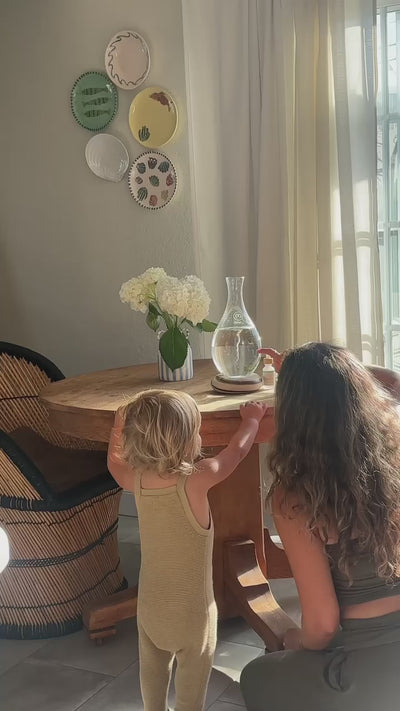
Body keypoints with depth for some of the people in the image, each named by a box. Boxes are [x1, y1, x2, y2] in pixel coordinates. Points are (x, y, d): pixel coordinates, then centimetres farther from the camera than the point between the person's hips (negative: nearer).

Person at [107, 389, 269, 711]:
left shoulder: (137, 480, -13)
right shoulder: (195, 481, -27)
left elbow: (114, 462, 11)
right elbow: (237, 449, -11)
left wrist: (120, 428, 22)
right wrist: (252, 418, 5)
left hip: (151, 605, 5)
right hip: (191, 609, -5)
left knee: (153, 673, 24)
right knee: (191, 684, 16)